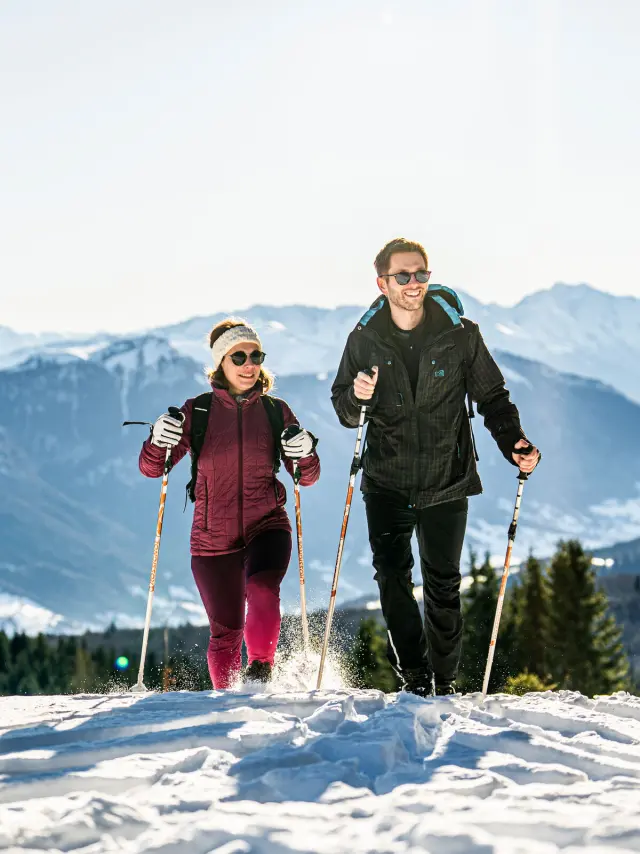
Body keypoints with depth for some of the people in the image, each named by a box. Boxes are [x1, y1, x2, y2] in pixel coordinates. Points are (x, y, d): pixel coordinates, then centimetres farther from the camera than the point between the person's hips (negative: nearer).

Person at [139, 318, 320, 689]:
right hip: (214, 535, 0)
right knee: (226, 632, 7)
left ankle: (261, 666, -23)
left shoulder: (275, 411, 3)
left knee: (262, 591, -31)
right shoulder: (198, 411, -1)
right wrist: (160, 440, -23)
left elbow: (307, 477, 6)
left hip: (266, 526, 0)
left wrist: (305, 453, -16)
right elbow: (152, 467, -2)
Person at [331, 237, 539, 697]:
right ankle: (414, 675, 1)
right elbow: (345, 411, 5)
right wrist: (356, 398, -19)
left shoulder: (459, 333, -5)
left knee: (443, 584, 5)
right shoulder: (365, 339, -1)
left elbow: (492, 397, 2)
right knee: (392, 575, -9)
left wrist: (514, 443, -14)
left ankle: (444, 681, 20)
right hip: (387, 481, 1)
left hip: (446, 481, -1)